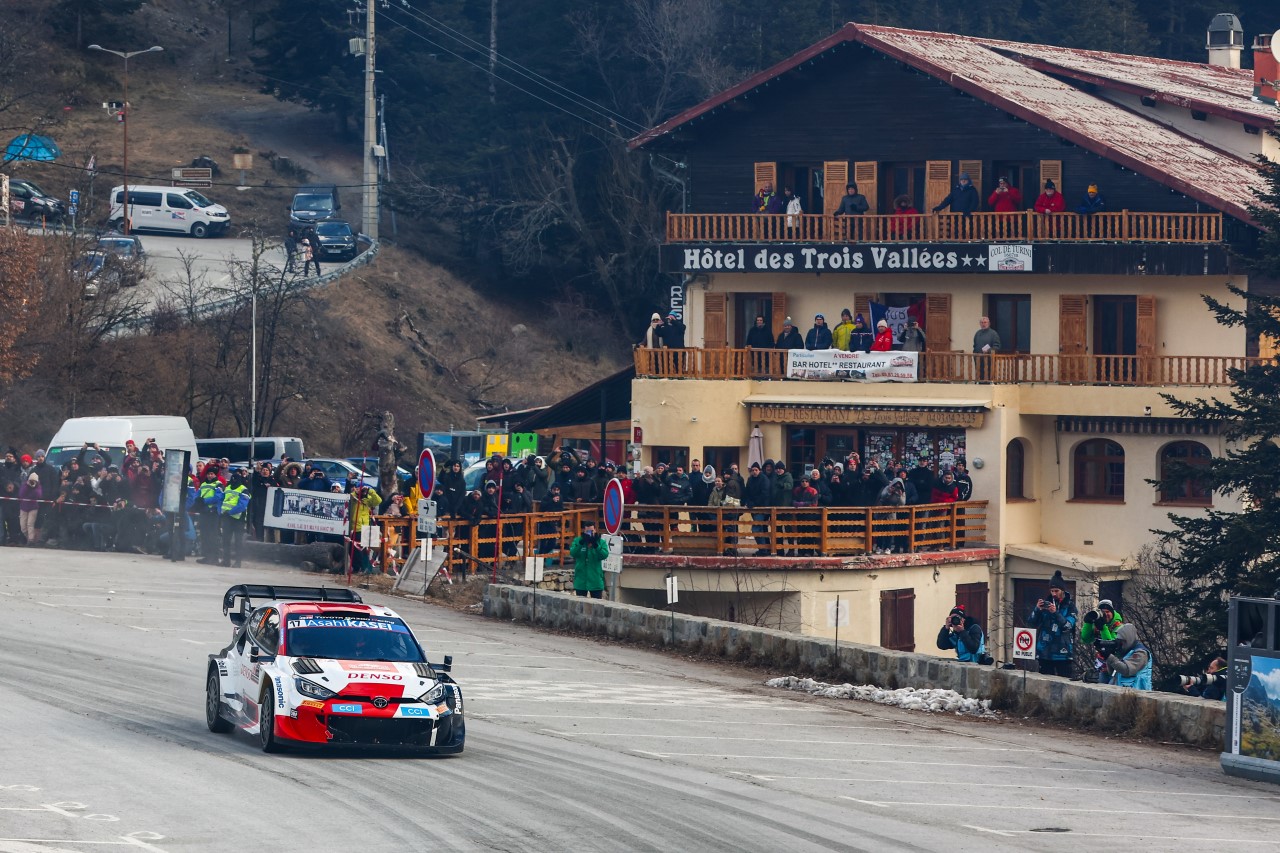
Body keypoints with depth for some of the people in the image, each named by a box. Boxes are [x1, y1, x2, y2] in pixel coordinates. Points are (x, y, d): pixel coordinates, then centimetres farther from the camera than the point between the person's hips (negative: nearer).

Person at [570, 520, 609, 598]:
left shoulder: (601, 542, 0)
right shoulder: (577, 541, 1)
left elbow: (604, 555, -15)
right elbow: (572, 553, -14)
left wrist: (596, 545, -28)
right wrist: (581, 542, -27)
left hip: (596, 582, 0)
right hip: (581, 581, 1)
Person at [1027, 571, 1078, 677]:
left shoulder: (1070, 606, 2)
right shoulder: (1046, 603, 10)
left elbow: (1068, 625, -12)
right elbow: (1031, 623, 6)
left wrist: (1056, 613, -24)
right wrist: (1037, 609, -12)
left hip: (1062, 652, -3)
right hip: (1045, 652, 3)